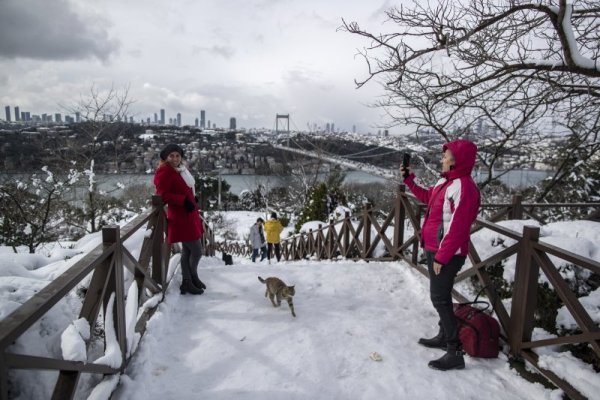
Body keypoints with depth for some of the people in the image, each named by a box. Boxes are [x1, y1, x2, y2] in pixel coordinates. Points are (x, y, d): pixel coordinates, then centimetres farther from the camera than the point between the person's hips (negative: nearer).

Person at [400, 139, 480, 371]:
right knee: (440, 295, 19)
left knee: (440, 299, -5)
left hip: (447, 254, -10)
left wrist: (442, 256, -22)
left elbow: (457, 229, -25)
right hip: (434, 249, 10)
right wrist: (408, 179, 22)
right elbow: (426, 197, 27)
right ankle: (444, 337, 35)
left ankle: (455, 353, 5)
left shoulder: (464, 187, -22)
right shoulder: (445, 181, 7)